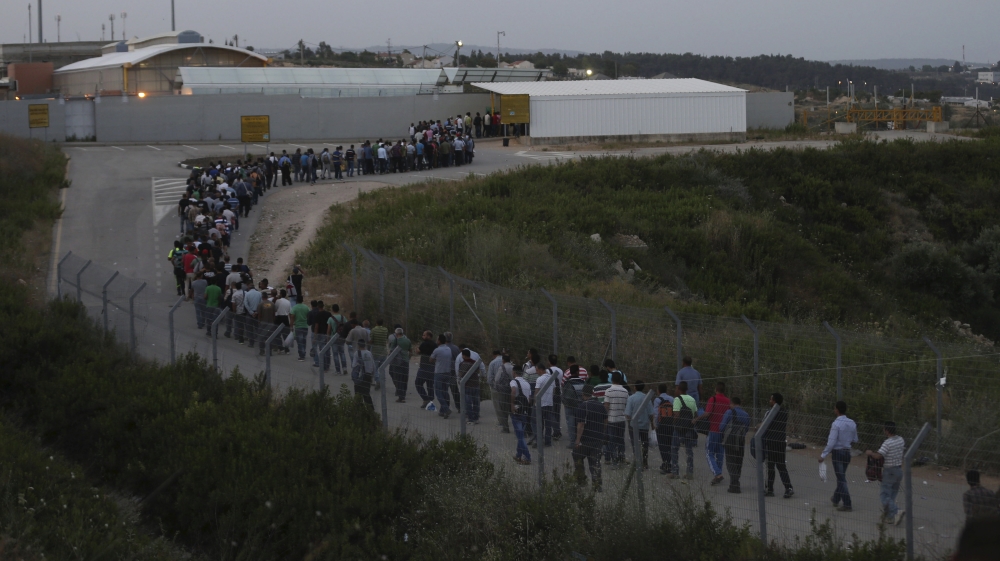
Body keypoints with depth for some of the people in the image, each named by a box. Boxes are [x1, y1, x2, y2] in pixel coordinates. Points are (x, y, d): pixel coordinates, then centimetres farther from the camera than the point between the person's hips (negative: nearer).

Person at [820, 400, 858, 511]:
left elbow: (831, 442, -21)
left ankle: (847, 505, -3)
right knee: (841, 476, 22)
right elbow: (855, 440, 11)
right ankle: (836, 498, 39)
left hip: (837, 453, -7)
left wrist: (823, 455, -15)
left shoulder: (836, 424, -19)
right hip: (847, 452, 7)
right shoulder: (852, 423, 2)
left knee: (841, 478, -2)